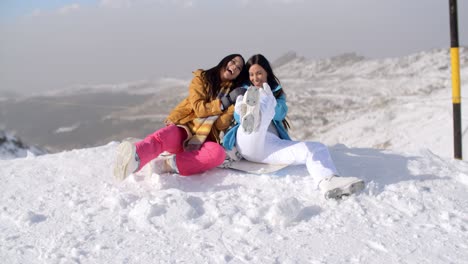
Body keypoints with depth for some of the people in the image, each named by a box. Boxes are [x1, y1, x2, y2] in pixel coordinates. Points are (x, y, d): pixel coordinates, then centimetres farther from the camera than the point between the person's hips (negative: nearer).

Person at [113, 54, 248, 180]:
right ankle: (134, 158, -64)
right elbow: (199, 108, -5)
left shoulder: (231, 92, 15)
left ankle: (169, 164, -46)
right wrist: (224, 102, -8)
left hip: (202, 139, 1)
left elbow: (221, 125, 1)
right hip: (182, 129, -1)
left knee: (218, 153, -35)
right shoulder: (201, 78, 10)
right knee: (163, 136, -36)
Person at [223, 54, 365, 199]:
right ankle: (253, 118, -73)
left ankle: (329, 182, -59)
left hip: (273, 144, 3)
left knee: (317, 148, -21)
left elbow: (280, 114, 7)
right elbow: (238, 117, 6)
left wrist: (271, 104, -14)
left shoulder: (277, 92, 30)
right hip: (247, 142, -3)